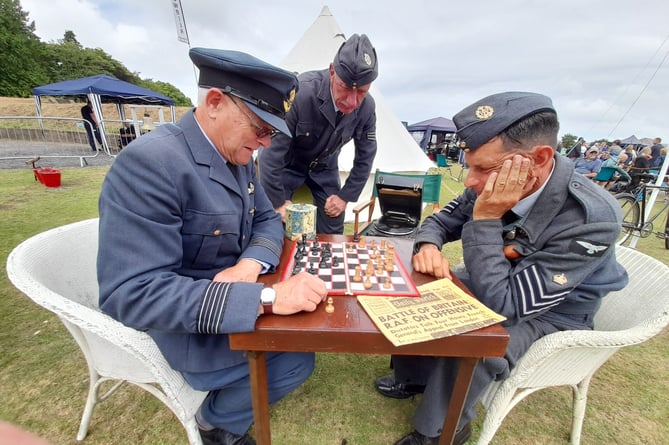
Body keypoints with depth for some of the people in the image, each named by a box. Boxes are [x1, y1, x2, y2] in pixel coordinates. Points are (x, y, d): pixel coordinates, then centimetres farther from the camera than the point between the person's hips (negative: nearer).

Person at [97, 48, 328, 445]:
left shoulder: (239, 157, -1)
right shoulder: (150, 163, -27)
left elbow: (268, 219, 2)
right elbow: (133, 294, -32)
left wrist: (250, 265, -20)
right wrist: (266, 297, -38)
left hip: (231, 297, 8)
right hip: (182, 326, -7)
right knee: (297, 357, -11)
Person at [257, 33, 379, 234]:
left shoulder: (367, 107, -18)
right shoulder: (299, 92, -33)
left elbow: (365, 157, -4)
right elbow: (271, 152, -27)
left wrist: (346, 196, -5)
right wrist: (278, 201, -20)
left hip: (324, 166, 4)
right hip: (284, 162, -3)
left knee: (332, 234, 1)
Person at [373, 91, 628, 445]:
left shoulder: (592, 219, -33)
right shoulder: (489, 185, -18)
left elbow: (502, 303, -34)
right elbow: (440, 220, -2)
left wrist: (486, 218, -37)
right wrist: (428, 246, -25)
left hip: (549, 314, -5)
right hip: (495, 286, 6)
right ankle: (414, 376, 19)